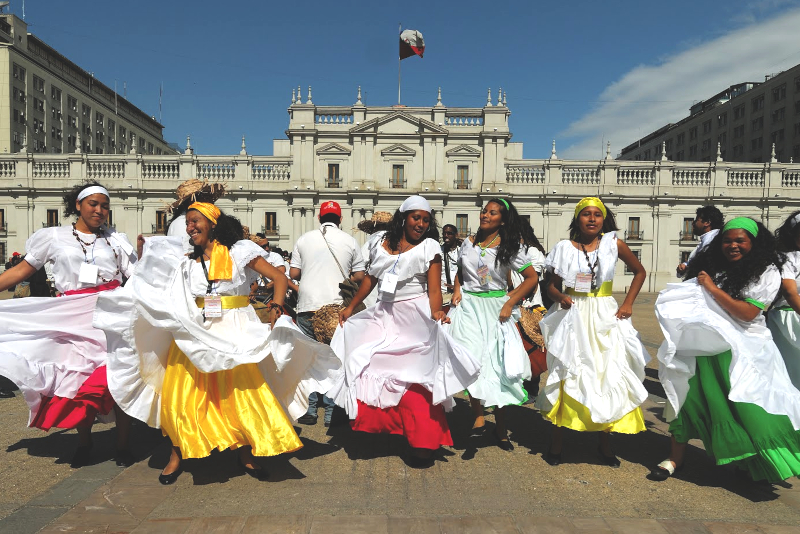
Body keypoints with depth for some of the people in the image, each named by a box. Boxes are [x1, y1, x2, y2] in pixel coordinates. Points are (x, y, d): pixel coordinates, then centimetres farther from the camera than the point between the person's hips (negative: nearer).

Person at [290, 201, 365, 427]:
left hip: (308, 306, 1)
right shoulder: (350, 241, 4)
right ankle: (331, 412, 9)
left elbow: (293, 274, 5)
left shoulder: (304, 239, 6)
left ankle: (309, 410, 13)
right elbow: (359, 276, 4)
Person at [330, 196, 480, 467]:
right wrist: (350, 308, 19)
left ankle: (423, 444, 4)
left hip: (415, 319, -4)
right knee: (370, 370, -2)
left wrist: (436, 313, -27)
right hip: (384, 316, 5)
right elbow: (370, 280, 18)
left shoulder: (429, 247, -1)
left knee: (413, 379, -6)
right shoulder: (382, 244, 10)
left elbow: (434, 288, -9)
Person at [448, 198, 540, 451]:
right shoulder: (468, 243, 6)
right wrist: (457, 290, 1)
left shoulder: (509, 247, -3)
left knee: (497, 364, 1)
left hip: (495, 309, -2)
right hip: (468, 306, 2)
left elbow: (532, 277, 0)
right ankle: (478, 417, 8)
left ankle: (501, 427, 15)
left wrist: (510, 304, -7)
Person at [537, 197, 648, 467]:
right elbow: (551, 285, 5)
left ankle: (604, 442, 17)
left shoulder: (614, 244, 2)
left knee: (608, 376, 3)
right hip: (573, 316, -1)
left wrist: (628, 303, 5)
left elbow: (639, 271, 14)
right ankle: (557, 440, 10)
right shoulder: (564, 248, 1)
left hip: (605, 317, 1)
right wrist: (560, 297, -16)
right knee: (568, 375, -1)